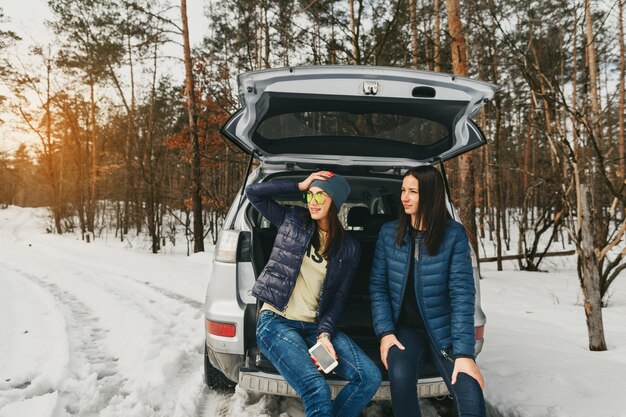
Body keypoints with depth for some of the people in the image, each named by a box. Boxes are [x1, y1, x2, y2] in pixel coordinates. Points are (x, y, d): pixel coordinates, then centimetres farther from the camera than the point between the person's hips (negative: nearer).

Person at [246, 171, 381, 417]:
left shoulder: (349, 248, 6)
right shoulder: (293, 221, 4)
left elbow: (339, 297, 4)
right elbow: (253, 192, 1)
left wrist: (325, 334, -11)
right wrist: (300, 185, -4)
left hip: (315, 327, 3)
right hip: (276, 321, -3)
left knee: (370, 377, -13)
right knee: (317, 389, -26)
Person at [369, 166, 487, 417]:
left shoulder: (454, 234, -9)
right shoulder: (389, 232, -2)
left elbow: (462, 293, -13)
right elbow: (377, 285, 0)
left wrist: (464, 352, -19)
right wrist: (385, 332, -12)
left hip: (443, 329, -1)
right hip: (404, 327, 1)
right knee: (400, 377, -28)